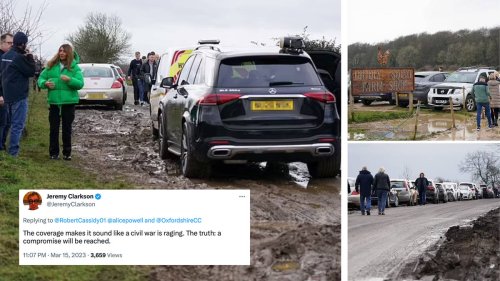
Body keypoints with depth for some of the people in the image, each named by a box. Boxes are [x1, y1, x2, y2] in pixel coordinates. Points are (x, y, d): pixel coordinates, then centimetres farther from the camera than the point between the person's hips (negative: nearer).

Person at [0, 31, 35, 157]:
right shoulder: (19, 57, -17)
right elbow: (31, 72, -11)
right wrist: (29, 56, -3)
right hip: (19, 96, -9)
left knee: (10, 123, 18)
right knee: (18, 125, -6)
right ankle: (13, 153, -7)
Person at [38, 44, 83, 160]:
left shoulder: (75, 67, -2)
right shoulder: (51, 66, 5)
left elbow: (80, 84, -10)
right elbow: (41, 78, 8)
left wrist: (69, 80, -26)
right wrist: (45, 83, -14)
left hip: (69, 102, -2)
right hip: (54, 102, 2)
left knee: (67, 129, 6)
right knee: (54, 128, 4)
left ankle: (67, 153, 14)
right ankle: (53, 152, 12)